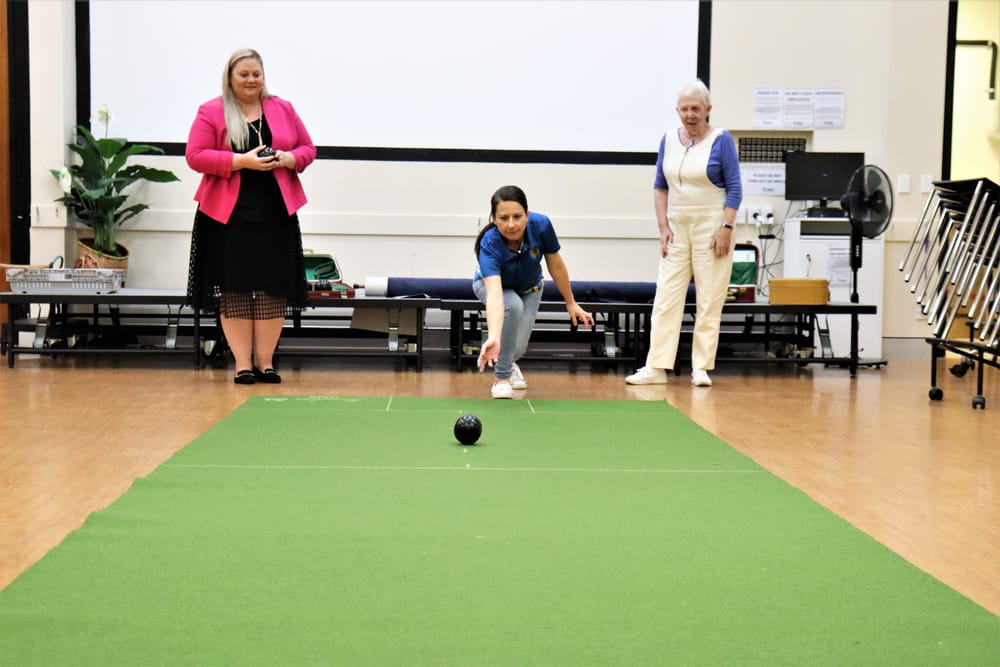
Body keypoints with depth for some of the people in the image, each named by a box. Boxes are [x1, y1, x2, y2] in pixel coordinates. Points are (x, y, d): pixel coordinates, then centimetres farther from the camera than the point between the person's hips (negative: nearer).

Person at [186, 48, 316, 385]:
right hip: (229, 214, -3)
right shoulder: (211, 113, 0)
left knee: (274, 288, 2)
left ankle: (265, 361, 10)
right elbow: (195, 156, -7)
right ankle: (242, 364, 5)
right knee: (234, 290, -2)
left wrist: (289, 159, -9)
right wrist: (241, 161, -17)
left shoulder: (283, 109, 11)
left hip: (276, 211, 3)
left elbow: (308, 149, 14)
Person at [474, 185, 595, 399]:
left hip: (529, 287, 2)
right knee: (513, 306, -36)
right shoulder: (489, 245, -42)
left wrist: (571, 303, -6)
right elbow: (495, 295, -55)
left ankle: (508, 363, 29)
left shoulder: (541, 225, -34)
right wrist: (494, 338, -70)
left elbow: (556, 265, -16)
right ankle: (501, 377, -15)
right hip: (491, 283, -2)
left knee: (517, 349, -12)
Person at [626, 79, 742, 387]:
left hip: (711, 227, -4)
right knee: (666, 297, 0)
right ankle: (657, 367, 2)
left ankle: (701, 368, 7)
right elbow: (660, 186, 12)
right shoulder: (669, 139, 7)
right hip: (677, 227, 4)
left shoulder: (721, 140, -5)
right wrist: (663, 227, 4)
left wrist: (726, 228, -12)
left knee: (709, 300, 0)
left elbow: (734, 188, -5)